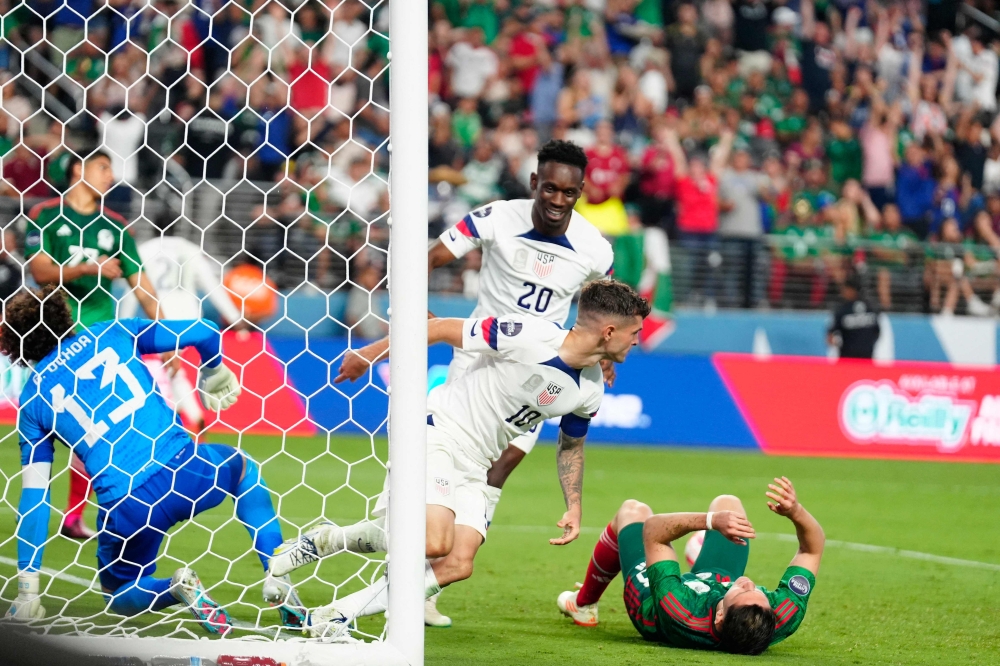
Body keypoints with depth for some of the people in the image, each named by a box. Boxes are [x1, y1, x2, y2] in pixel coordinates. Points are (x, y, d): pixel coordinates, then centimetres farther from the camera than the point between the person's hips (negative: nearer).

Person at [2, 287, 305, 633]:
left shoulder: (33, 400, 11)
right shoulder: (113, 333, 13)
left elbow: (33, 497, 8)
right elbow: (205, 333, 11)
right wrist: (214, 372, 36)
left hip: (124, 508, -1)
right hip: (185, 469, 1)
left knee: (120, 597, 29)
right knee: (246, 470, 37)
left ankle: (177, 590, -6)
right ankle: (277, 580, 18)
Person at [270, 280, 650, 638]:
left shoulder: (590, 392, 1)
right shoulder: (528, 336, -22)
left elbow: (571, 444, 22)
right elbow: (442, 329, -13)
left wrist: (574, 507, 13)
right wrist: (367, 354, -6)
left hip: (474, 467, 8)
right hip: (438, 431, -8)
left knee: (457, 566, -10)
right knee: (433, 542, -27)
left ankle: (336, 615, -4)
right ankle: (325, 540, -5)